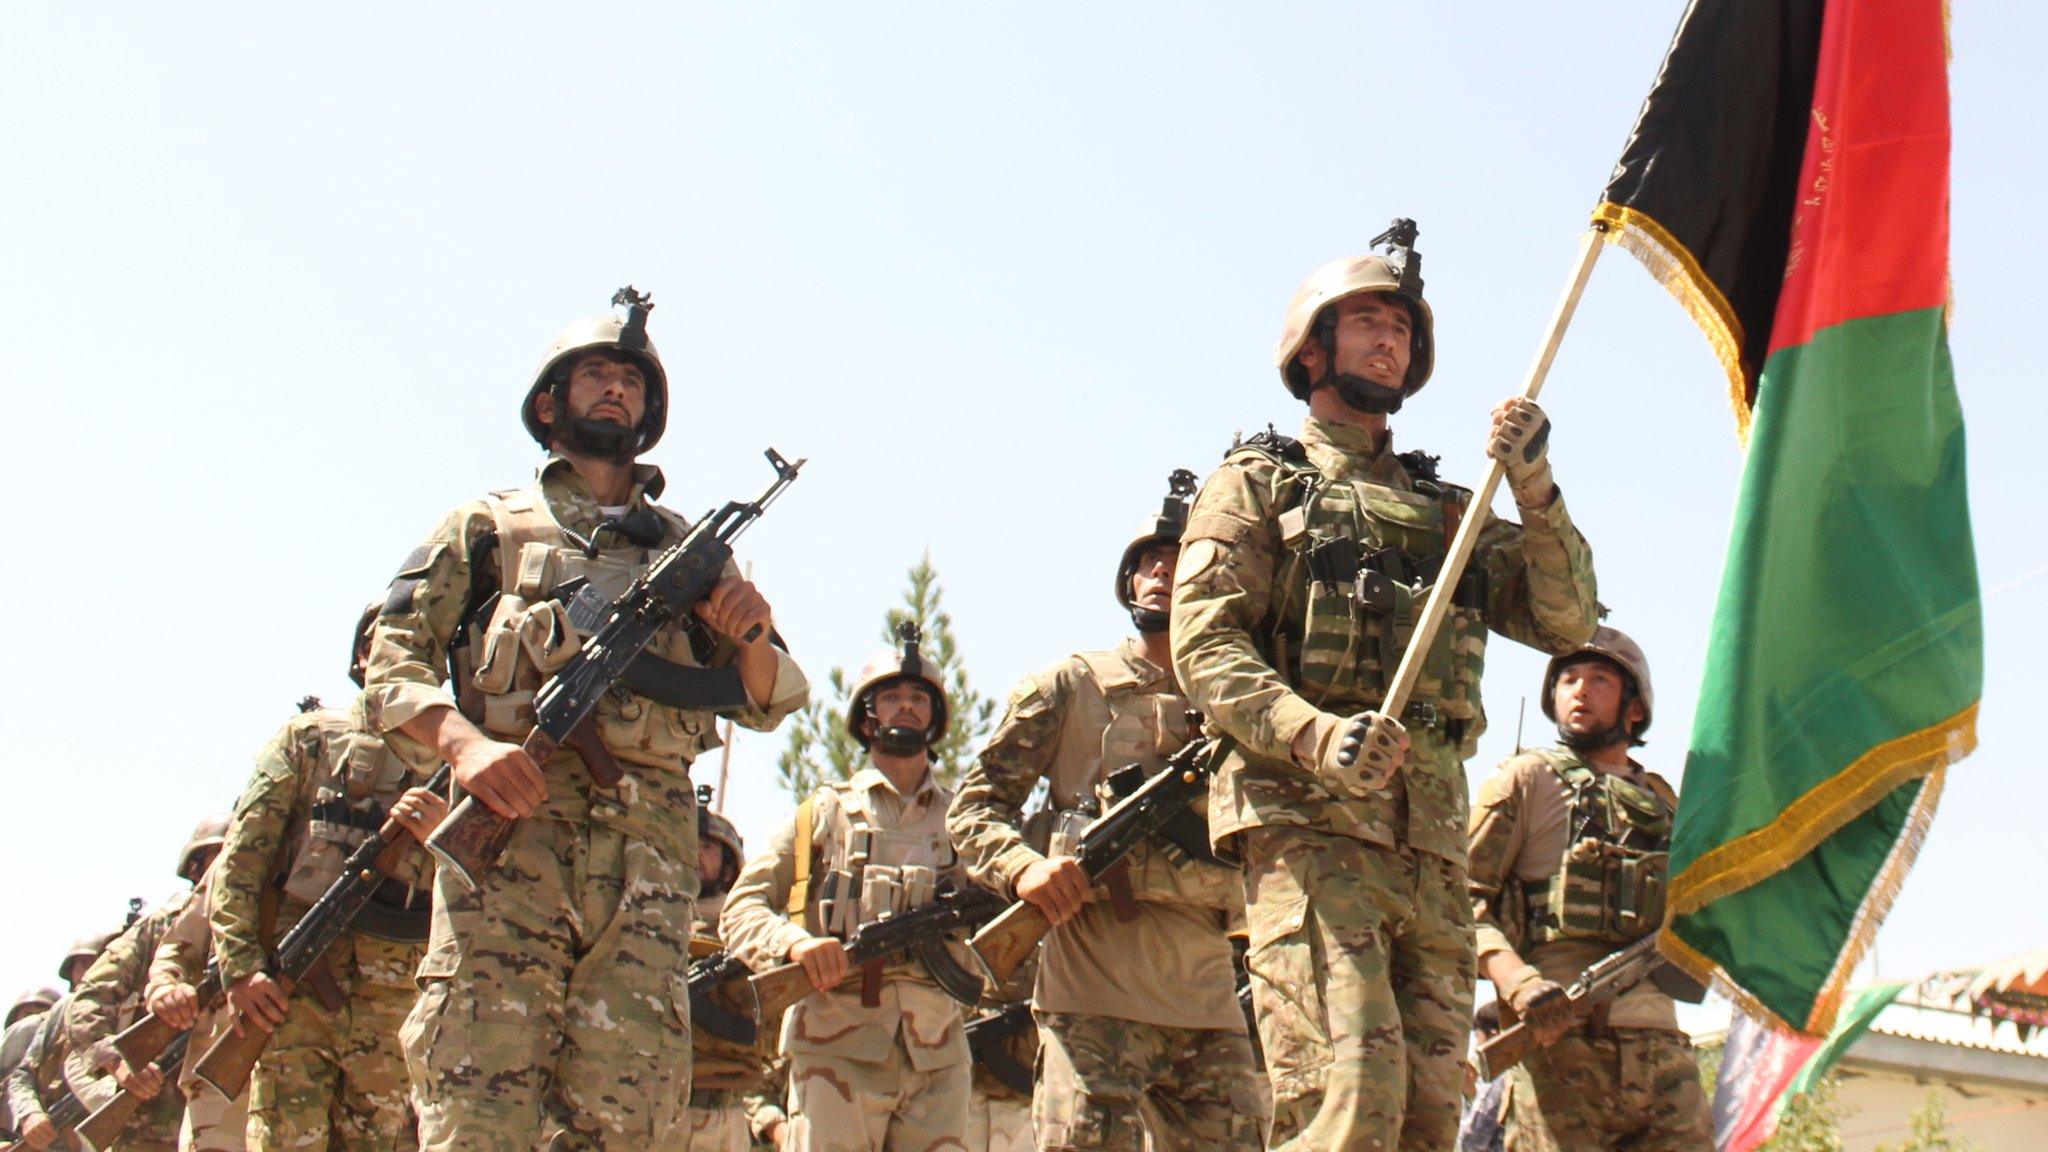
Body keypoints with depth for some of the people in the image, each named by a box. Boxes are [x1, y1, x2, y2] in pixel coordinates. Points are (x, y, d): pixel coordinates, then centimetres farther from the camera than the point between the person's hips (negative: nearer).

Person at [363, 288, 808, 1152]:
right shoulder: (487, 527, 21)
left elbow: (767, 701, 23)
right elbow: (394, 666, 10)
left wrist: (750, 638, -1)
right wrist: (463, 742, -11)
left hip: (651, 844, 2)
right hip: (509, 821, -2)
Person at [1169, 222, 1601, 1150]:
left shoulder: (1444, 507, 26)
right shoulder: (1260, 483, 12)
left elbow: (1565, 621, 14)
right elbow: (1204, 645, -2)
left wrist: (1536, 491, -2)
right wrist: (1316, 736, -20)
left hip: (1430, 839, 5)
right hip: (1309, 826, -5)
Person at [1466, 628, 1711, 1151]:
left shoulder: (1665, 804, 23)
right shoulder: (1528, 777, 8)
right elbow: (1462, 897, -3)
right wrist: (1518, 981, -19)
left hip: (1658, 1039, 5)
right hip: (1558, 1031, -5)